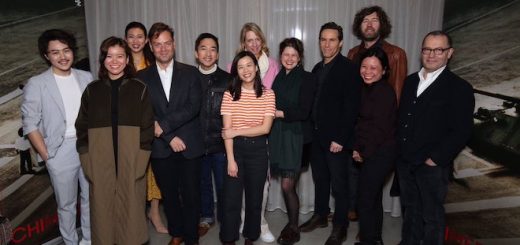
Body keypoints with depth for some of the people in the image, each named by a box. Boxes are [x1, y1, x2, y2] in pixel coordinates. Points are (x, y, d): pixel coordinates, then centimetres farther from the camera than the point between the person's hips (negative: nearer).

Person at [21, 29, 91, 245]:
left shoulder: (86, 78, 3)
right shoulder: (36, 84, -6)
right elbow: (30, 125, -6)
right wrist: (46, 156, -9)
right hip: (61, 150, -3)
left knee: (91, 197, 15)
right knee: (66, 203, 11)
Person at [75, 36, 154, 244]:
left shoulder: (139, 89, 2)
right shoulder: (92, 90, 6)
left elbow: (147, 128, 0)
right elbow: (82, 129, 7)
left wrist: (139, 163, -8)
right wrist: (89, 165, -1)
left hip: (131, 165, -1)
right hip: (100, 166, 1)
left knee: (130, 210, 5)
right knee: (103, 211, 6)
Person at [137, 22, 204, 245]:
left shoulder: (190, 73, 1)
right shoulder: (142, 77, 3)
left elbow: (193, 107, -10)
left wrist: (163, 125, -16)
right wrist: (170, 137, -12)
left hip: (188, 145, -1)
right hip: (160, 147, 2)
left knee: (191, 195, 5)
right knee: (169, 195, 16)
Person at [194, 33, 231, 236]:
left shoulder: (227, 80, -3)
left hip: (221, 143, -2)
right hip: (197, 142, 2)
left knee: (223, 184, 10)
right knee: (202, 183, 16)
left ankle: (225, 219, 31)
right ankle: (206, 217, 36)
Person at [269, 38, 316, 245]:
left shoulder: (307, 79, -6)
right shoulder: (278, 77, 9)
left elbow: (303, 112, -12)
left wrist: (278, 113, -12)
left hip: (296, 136, -4)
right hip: (277, 135, 4)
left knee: (287, 186, -3)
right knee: (287, 185, 10)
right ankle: (292, 223, 27)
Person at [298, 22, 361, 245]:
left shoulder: (349, 69, -10)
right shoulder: (317, 68, 12)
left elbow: (351, 108, -15)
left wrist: (340, 139, -18)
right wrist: (312, 130, 7)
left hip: (336, 138, -6)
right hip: (317, 136, 6)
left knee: (339, 185, 5)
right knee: (320, 180, 17)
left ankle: (340, 227, 20)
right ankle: (320, 215, 33)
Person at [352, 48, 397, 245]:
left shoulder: (384, 92, -15)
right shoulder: (366, 89, 10)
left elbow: (380, 128, -17)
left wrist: (364, 152, -9)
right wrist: (357, 148, 2)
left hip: (379, 154, -8)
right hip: (370, 153, 8)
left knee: (365, 201, -3)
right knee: (374, 198, 18)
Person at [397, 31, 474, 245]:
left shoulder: (459, 88, -8)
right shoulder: (409, 81, 10)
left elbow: (462, 131, -12)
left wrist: (436, 159, -15)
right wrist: (398, 150, 5)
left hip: (432, 165, -5)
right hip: (405, 161, 5)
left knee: (432, 215, 9)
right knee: (410, 209, 20)